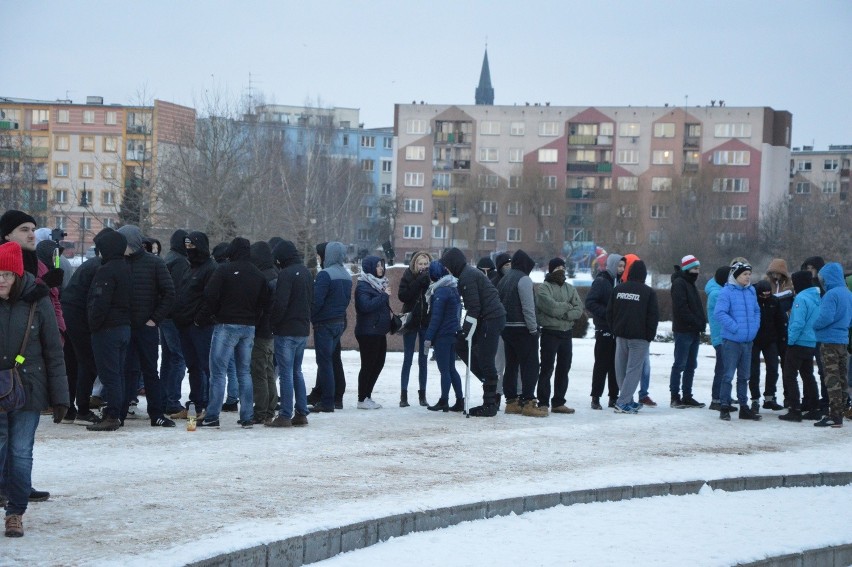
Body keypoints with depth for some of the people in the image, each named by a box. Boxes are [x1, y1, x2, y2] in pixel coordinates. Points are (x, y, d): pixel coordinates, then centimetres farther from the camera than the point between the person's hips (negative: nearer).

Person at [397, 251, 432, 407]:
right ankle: (403, 395, 3)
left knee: (423, 360, 7)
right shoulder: (408, 276, -4)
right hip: (411, 322, -1)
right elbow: (402, 295, -16)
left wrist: (428, 281, -20)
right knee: (408, 359, 1)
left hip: (426, 322, 1)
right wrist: (419, 281, -20)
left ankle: (422, 395, 14)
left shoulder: (431, 277, -3)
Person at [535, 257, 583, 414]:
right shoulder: (544, 288, -5)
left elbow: (579, 310, 4)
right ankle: (543, 403, -1)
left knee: (563, 369, 9)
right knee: (547, 369, -4)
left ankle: (558, 402, 17)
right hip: (550, 333, -6)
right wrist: (568, 307, -7)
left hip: (566, 333, 6)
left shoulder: (570, 288, 13)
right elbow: (552, 307, -20)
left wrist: (566, 314, -14)